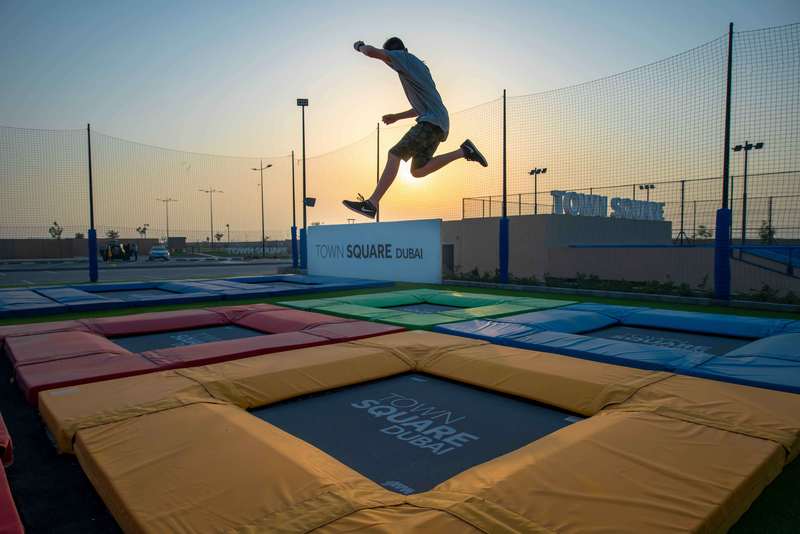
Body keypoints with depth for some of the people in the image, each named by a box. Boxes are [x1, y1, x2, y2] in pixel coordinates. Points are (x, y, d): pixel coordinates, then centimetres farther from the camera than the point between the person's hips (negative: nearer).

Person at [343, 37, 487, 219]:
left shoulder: (404, 57, -1)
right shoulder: (418, 66, 27)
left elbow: (372, 52, -9)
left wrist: (360, 46, 14)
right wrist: (397, 116, 26)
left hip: (432, 122, -9)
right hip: (437, 123, 9)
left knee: (394, 154, -17)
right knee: (418, 171, 9)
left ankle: (371, 204, -25)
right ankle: (464, 151, 9)